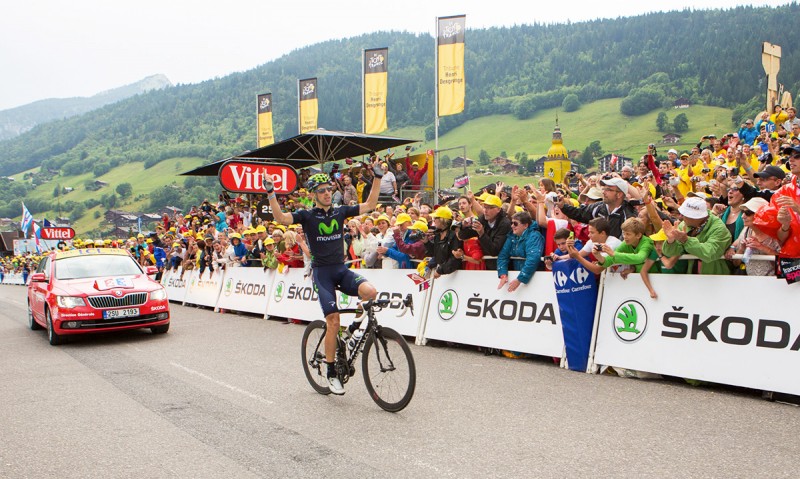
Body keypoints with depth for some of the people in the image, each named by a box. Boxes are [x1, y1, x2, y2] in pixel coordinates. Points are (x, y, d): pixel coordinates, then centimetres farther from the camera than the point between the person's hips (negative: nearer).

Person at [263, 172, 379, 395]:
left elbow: (369, 205, 7)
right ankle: (332, 373, 3)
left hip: (342, 269, 3)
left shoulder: (340, 211, 8)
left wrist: (378, 178, 1)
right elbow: (281, 218, -17)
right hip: (322, 271, -3)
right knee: (333, 320, -12)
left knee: (370, 292, -27)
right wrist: (270, 193, -27)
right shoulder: (307, 216, -2)